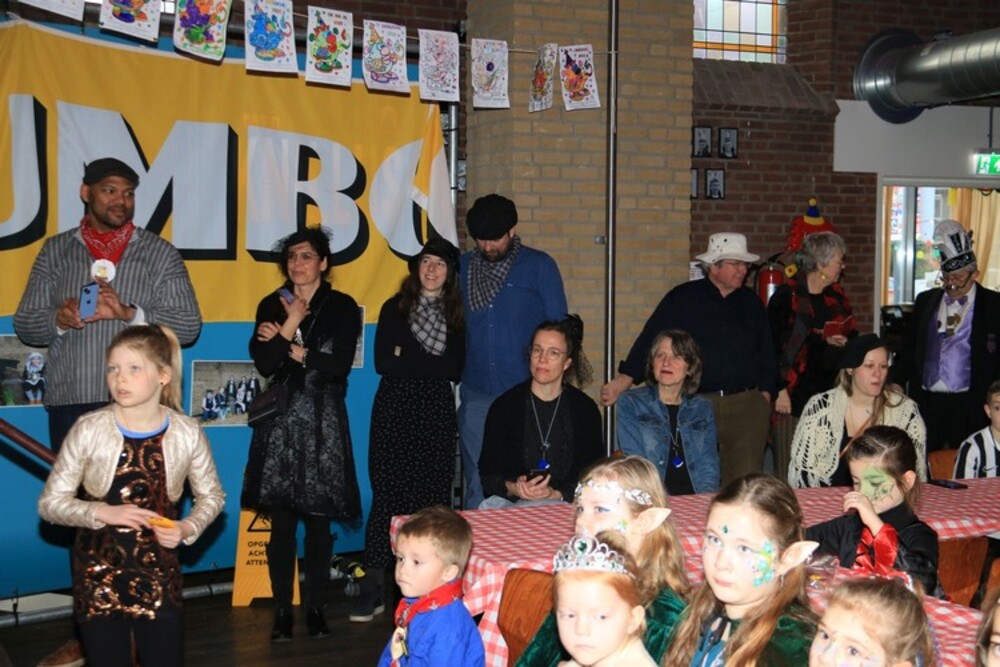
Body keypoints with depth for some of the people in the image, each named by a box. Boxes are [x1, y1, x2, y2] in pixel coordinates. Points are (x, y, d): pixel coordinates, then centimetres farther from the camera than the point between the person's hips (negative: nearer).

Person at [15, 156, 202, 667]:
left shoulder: (159, 253, 7)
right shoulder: (56, 252, 12)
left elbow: (188, 325, 0)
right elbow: (24, 324, 9)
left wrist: (131, 314, -15)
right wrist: (59, 320, -13)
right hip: (72, 404, 2)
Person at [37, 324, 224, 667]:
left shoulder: (187, 433, -8)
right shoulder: (88, 429, -12)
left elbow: (211, 495, 6)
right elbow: (50, 502, -6)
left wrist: (188, 528, -13)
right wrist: (103, 513, -22)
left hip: (159, 576, 1)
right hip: (97, 574, -1)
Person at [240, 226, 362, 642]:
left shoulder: (342, 307, 4)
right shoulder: (271, 306, 10)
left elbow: (339, 364, -9)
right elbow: (264, 363, -4)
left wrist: (293, 351, -5)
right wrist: (291, 324, -9)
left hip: (322, 423, -1)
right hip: (280, 422, 2)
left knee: (318, 520, 1)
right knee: (281, 521, 2)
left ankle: (316, 608, 12)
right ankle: (282, 611, 10)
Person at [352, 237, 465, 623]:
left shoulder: (457, 316, 11)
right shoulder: (394, 309, 9)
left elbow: (454, 370, -1)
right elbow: (382, 362, -2)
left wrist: (407, 357, -6)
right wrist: (430, 364, -8)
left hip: (437, 413, 1)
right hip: (394, 409, -1)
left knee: (434, 495, -3)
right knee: (388, 493, -6)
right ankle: (373, 587, -3)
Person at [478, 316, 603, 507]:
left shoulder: (585, 409, 9)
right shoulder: (504, 406, 7)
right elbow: (488, 474, 8)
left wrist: (556, 494, -10)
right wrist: (513, 489, -13)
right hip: (512, 505, 1)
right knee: (492, 504, -34)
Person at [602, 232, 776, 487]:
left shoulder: (751, 302, 14)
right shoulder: (683, 298, 2)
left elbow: (766, 351, 20)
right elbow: (650, 340, -1)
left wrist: (765, 395, 11)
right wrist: (623, 381, -10)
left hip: (746, 406, 3)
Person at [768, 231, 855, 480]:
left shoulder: (837, 295, 14)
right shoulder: (786, 296, -5)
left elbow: (851, 335, 25)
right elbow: (772, 346, -7)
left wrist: (844, 343, 1)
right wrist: (780, 390, -11)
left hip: (830, 392, 6)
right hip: (795, 394, -6)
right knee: (790, 470, -4)